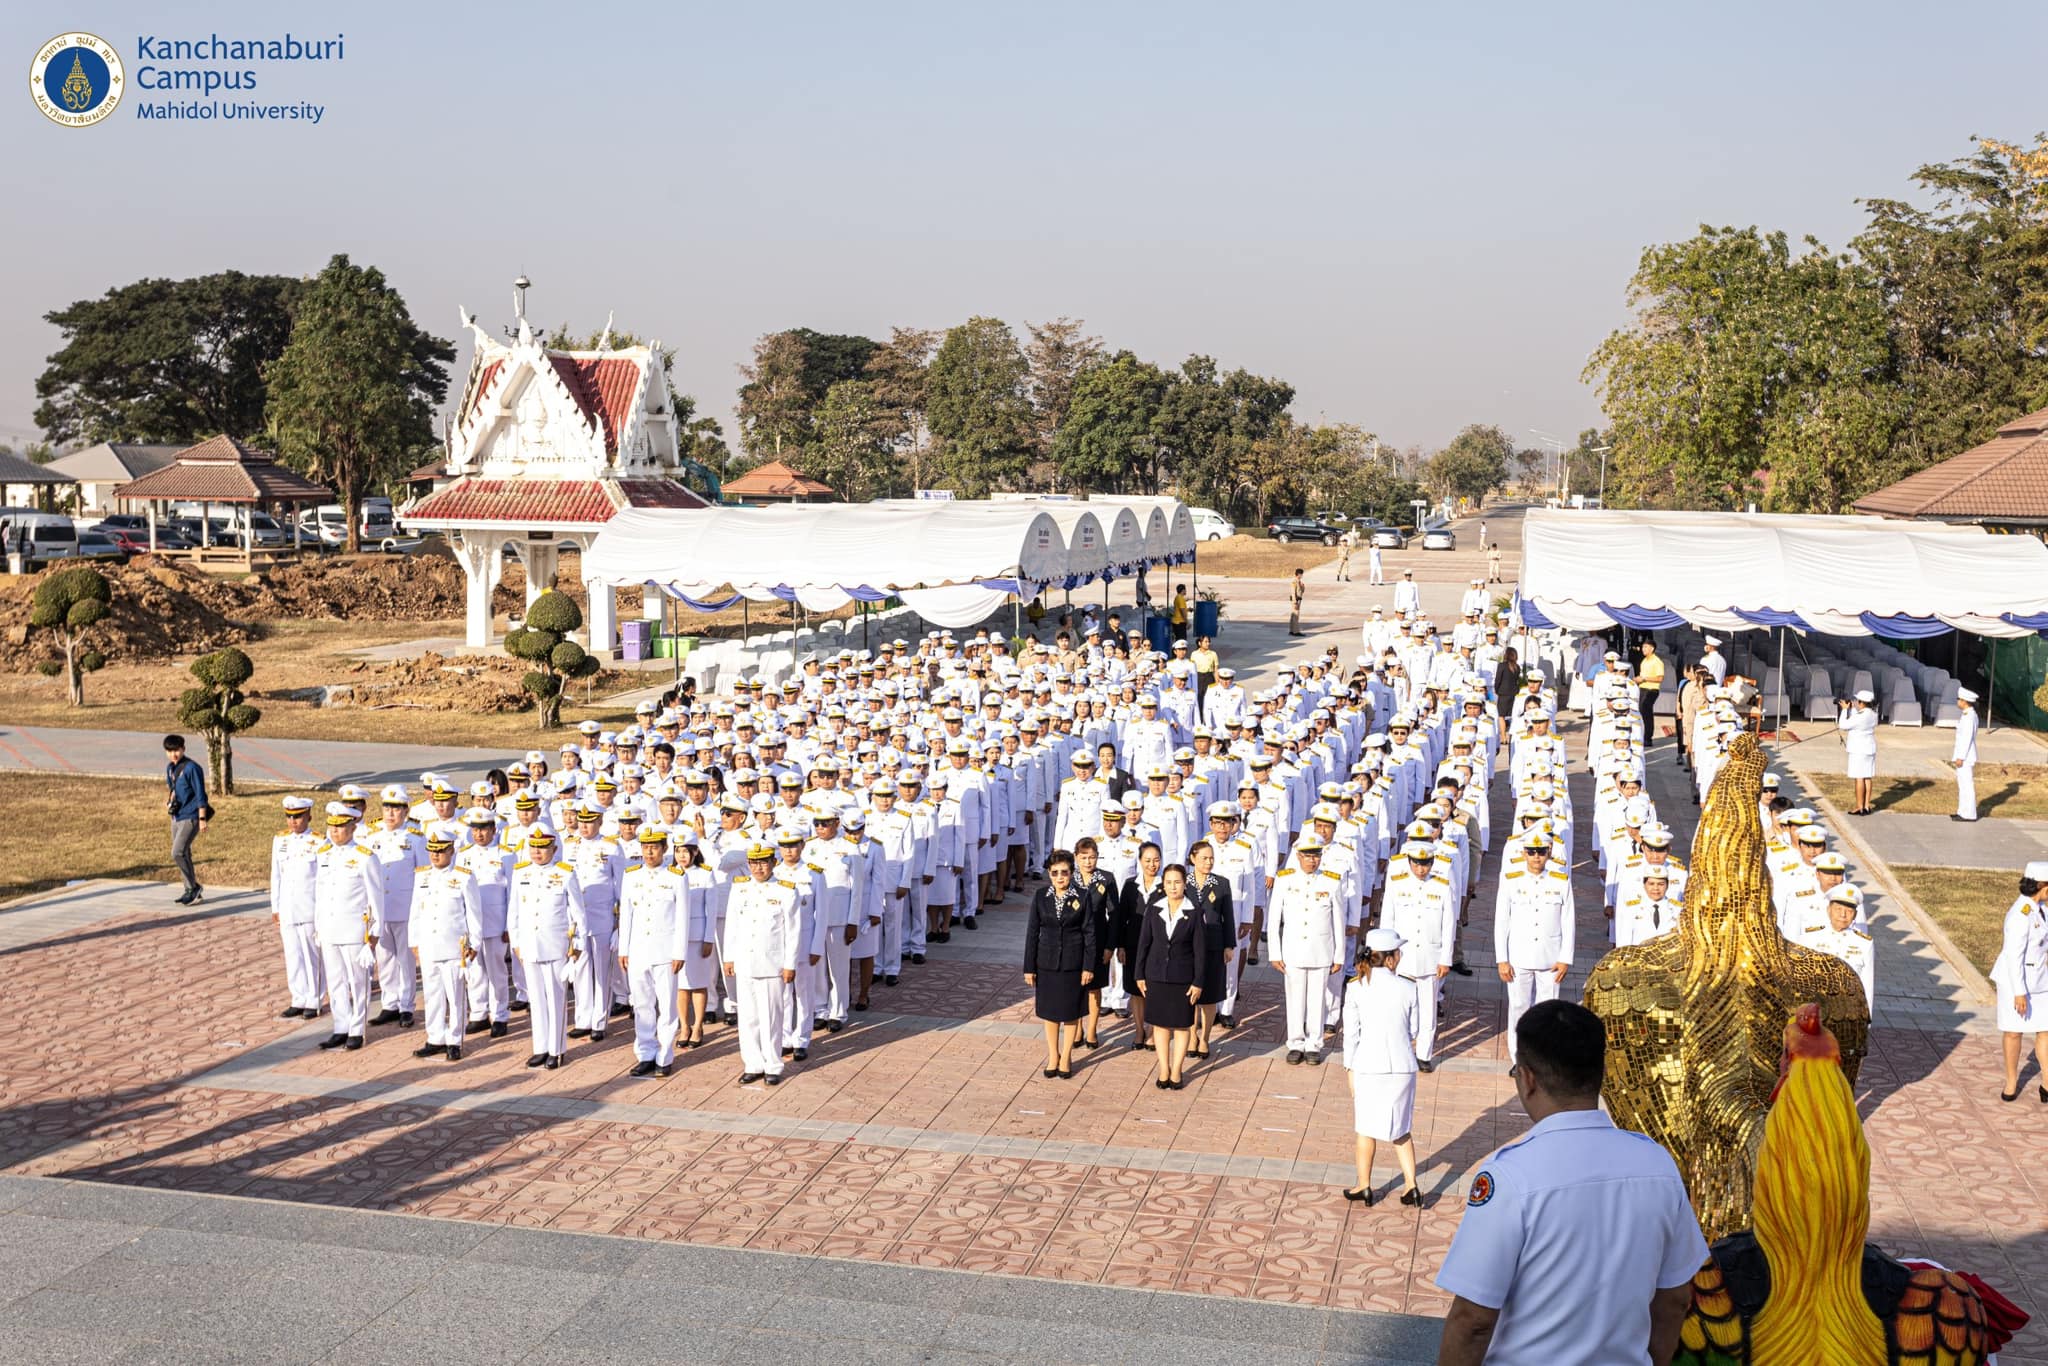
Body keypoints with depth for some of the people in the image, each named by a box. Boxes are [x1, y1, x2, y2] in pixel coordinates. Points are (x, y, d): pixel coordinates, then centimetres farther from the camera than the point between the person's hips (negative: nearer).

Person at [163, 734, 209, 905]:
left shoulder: (192, 768, -15)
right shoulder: (170, 768, 9)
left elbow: (200, 794, -15)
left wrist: (202, 818, -18)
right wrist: (170, 801, 7)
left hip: (190, 817, -9)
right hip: (176, 817, 9)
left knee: (177, 853, -16)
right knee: (183, 855, 12)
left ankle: (193, 887, -2)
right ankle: (191, 892, 21)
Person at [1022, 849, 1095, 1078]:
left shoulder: (1082, 897, -7)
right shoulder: (1040, 896, -4)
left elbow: (1089, 933, -3)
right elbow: (1032, 932, 0)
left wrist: (1088, 966, -7)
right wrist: (1029, 967, -1)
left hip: (1073, 963, -1)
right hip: (1047, 963, 1)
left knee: (1071, 1011, 8)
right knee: (1049, 1010, 12)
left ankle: (1066, 1057, 22)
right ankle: (1052, 1056, 26)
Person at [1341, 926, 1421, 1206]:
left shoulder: (1355, 988, -9)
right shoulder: (1407, 988, -7)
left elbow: (1351, 1033, -6)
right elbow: (1414, 1030, 3)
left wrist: (1349, 1068, 4)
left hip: (1368, 1067, -1)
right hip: (1402, 1066, 1)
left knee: (1366, 1129, 14)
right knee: (1401, 1129, 17)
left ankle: (1364, 1187, 25)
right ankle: (1411, 1185, 15)